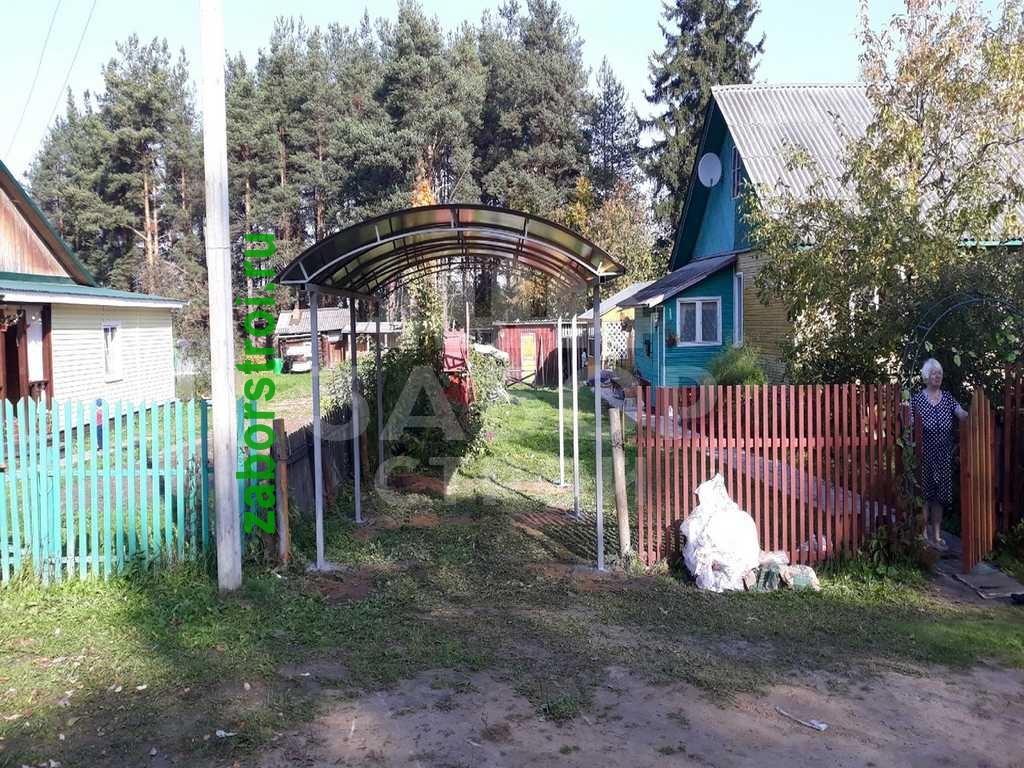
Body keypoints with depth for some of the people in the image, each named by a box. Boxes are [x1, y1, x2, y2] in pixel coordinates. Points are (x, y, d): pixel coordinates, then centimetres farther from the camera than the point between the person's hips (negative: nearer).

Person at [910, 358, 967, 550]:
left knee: (940, 495, 8)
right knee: (924, 494, 1)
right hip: (925, 456, -3)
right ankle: (924, 533, 12)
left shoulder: (948, 398, 6)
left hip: (943, 456, 3)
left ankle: (936, 535, 16)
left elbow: (962, 414, -10)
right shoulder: (917, 399, -1)